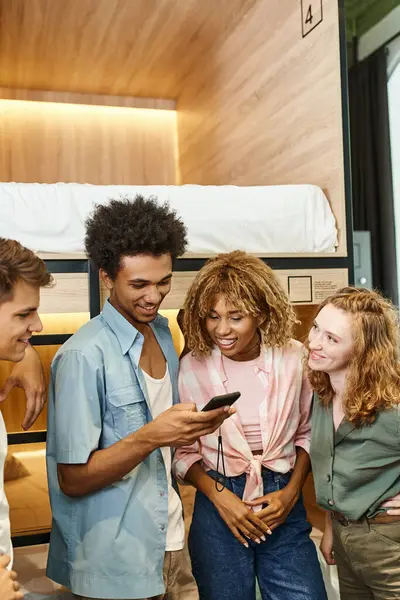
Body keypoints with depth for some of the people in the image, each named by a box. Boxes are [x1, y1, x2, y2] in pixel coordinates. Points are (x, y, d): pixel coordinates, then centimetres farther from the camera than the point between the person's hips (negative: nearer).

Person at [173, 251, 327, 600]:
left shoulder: (294, 358, -8)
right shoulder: (192, 368, -11)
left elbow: (307, 433, 5)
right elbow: (183, 452, -2)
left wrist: (292, 492, -5)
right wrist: (220, 497, -13)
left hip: (283, 504, 1)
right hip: (218, 507, 0)